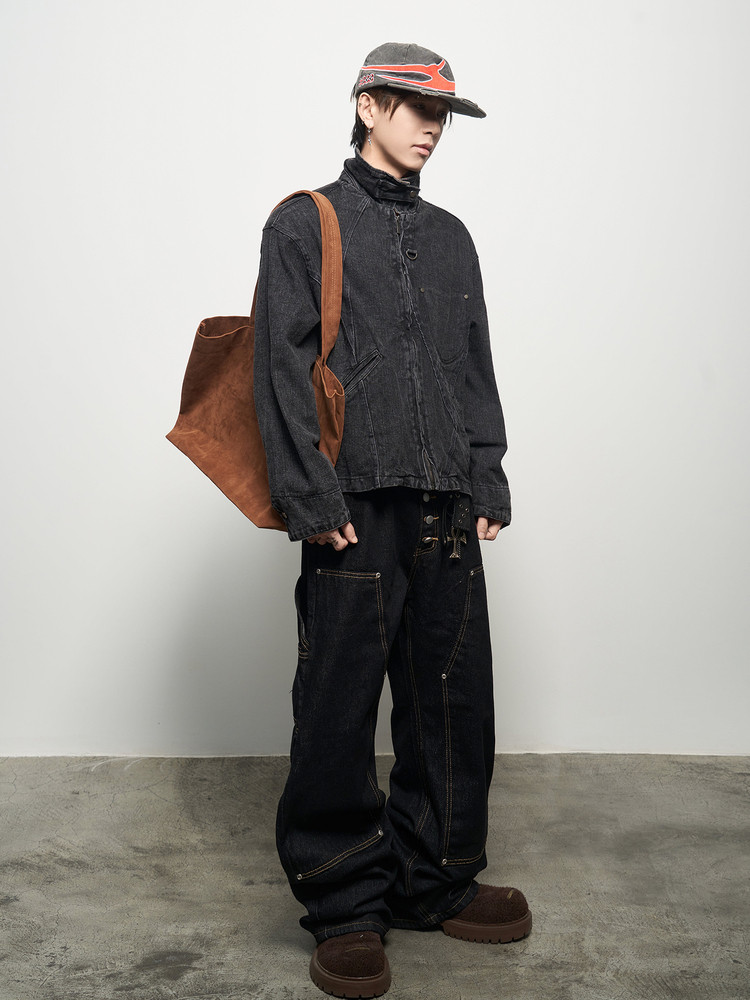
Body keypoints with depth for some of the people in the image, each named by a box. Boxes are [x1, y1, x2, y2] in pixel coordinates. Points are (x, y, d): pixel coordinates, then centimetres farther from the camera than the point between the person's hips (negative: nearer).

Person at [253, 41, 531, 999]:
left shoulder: (450, 238, 20)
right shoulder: (305, 225, 4)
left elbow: (477, 371, 18)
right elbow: (282, 371, -4)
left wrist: (487, 487, 8)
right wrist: (313, 502, -13)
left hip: (447, 509, 5)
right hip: (355, 507, -5)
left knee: (453, 704, 9)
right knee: (339, 711, 0)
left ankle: (436, 881, 26)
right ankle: (345, 904, 16)